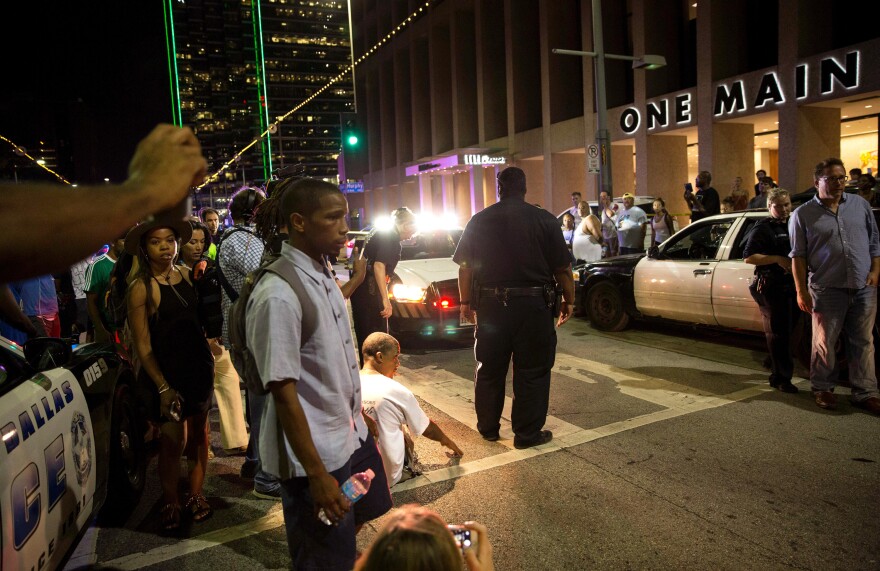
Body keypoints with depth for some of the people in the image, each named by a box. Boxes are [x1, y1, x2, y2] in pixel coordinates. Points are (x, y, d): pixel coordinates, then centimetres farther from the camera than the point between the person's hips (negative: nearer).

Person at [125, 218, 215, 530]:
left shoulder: (187, 274, 2)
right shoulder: (141, 288, -10)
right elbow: (142, 345, -9)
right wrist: (163, 387, -12)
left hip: (198, 365, 4)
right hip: (165, 372, -4)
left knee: (198, 432, 12)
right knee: (172, 440, 1)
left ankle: (195, 494, 29)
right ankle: (170, 502, 23)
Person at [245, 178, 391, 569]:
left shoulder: (323, 277, 2)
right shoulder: (278, 295, -25)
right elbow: (283, 393, -24)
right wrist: (316, 474, -21)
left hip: (351, 433, 8)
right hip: (316, 452, -8)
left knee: (367, 512, 27)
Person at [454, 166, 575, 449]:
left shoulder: (479, 221, 4)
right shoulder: (544, 220, -3)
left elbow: (465, 266, 6)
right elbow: (563, 267, -3)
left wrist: (466, 302, 14)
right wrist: (568, 299, 8)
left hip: (491, 305, 3)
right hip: (534, 305, -2)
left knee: (490, 370, 15)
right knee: (532, 372, 8)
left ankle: (488, 428, 28)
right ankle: (528, 433, 15)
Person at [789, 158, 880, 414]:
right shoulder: (803, 215, 0)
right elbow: (798, 255, -1)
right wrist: (801, 291, -5)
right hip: (828, 290, -3)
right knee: (824, 343, 4)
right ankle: (823, 388, 21)